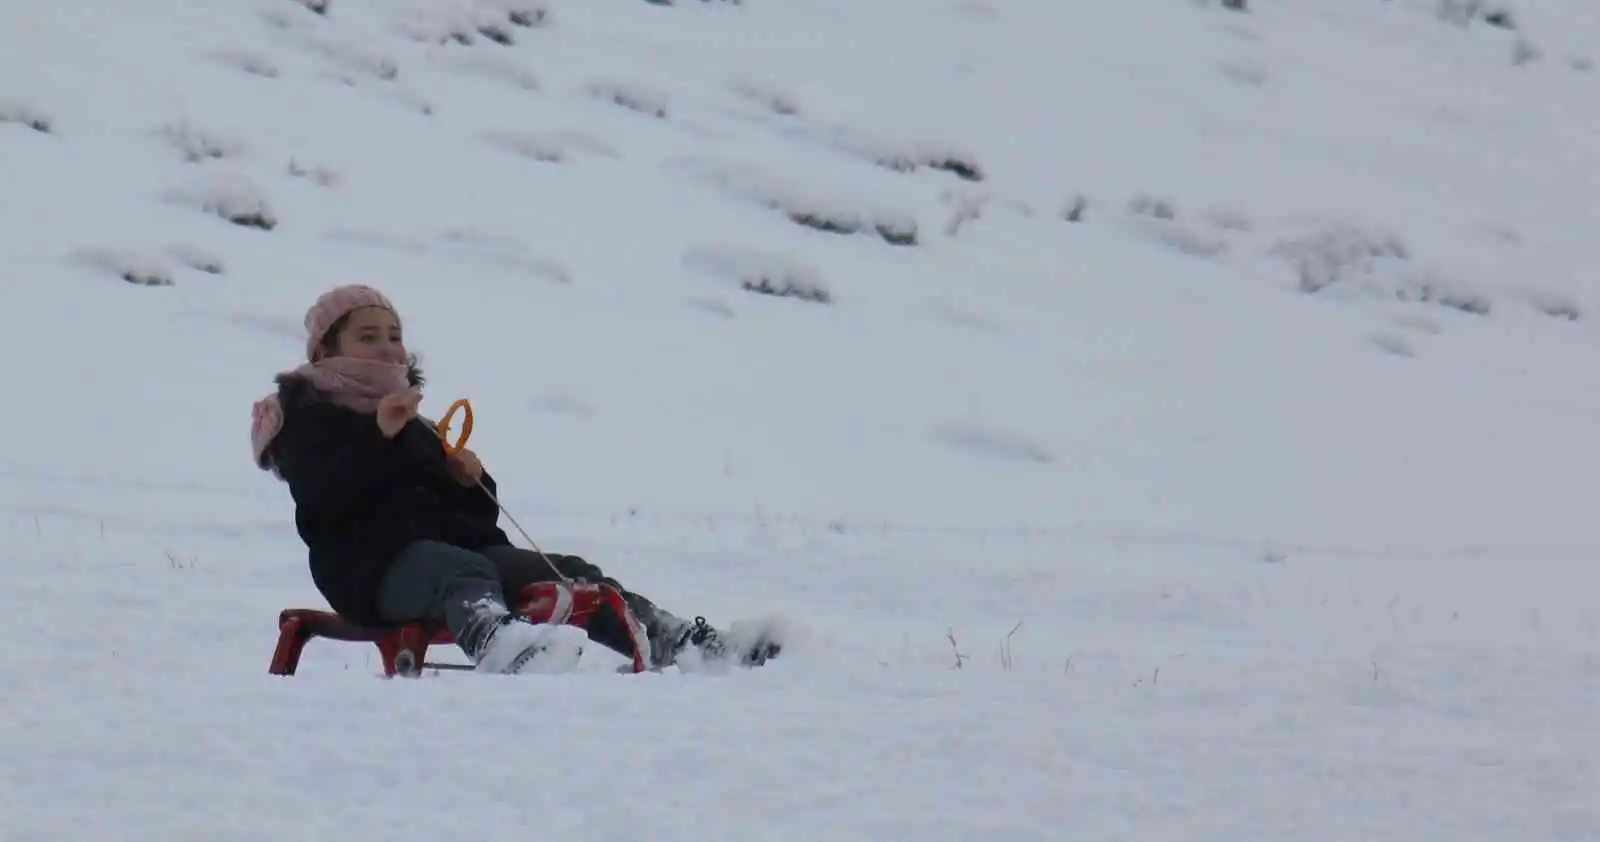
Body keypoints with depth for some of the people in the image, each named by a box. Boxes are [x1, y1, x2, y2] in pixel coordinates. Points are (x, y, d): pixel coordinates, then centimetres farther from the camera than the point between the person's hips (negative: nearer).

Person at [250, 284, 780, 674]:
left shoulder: (416, 425, 34)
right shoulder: (309, 418, 11)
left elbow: (477, 513, 26)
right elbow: (321, 499, -11)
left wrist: (471, 482, 3)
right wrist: (379, 436, -20)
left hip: (457, 541, 8)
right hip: (371, 561, -7)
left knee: (570, 574, -13)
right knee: (466, 573, -40)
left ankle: (673, 643, -29)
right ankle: (499, 643, -75)